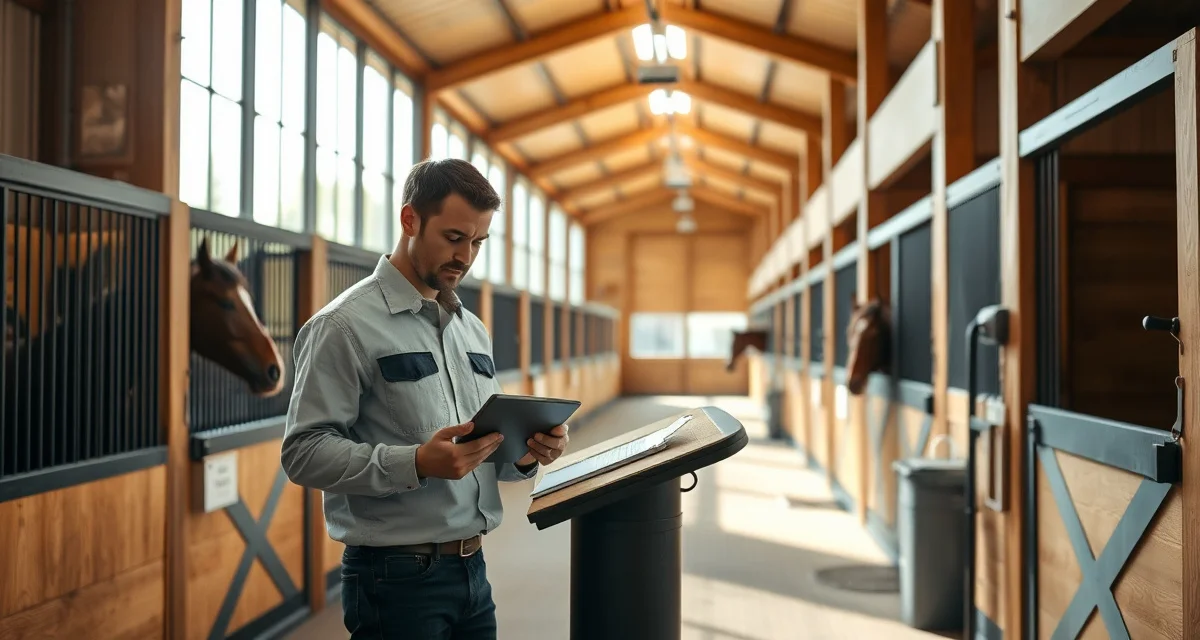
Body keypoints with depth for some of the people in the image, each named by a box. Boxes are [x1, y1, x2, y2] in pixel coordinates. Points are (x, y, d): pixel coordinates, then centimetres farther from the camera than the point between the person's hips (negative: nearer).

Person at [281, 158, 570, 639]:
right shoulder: (346, 325, -10)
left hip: (473, 568, 7)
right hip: (397, 577, -7)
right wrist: (416, 464, -28)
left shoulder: (473, 330, 13)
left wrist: (526, 454, -3)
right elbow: (304, 452, -17)